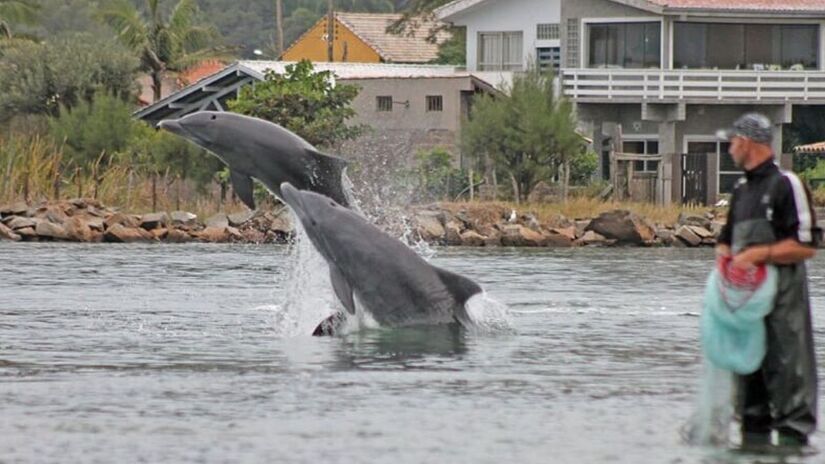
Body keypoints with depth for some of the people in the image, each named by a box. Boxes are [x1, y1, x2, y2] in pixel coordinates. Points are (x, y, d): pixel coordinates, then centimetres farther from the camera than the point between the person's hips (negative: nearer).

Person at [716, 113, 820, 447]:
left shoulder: (786, 185, -8)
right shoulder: (742, 190, 18)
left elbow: (806, 245, -14)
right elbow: (727, 240, 24)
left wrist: (758, 254, -16)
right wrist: (725, 257, 1)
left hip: (782, 297, -9)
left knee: (788, 372, -10)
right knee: (749, 374, 12)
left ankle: (793, 439, -11)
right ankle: (754, 440, 18)